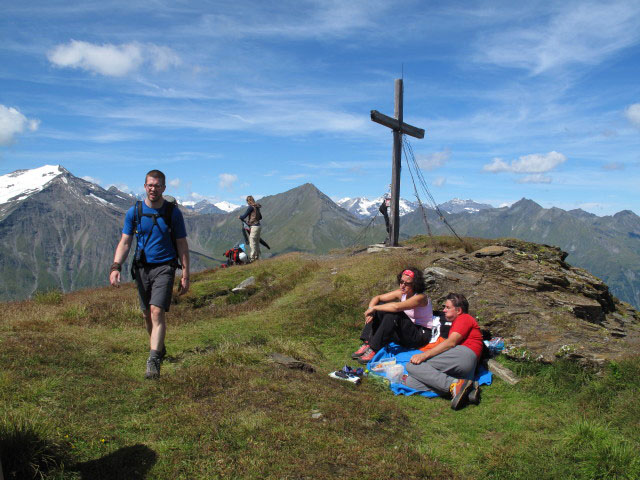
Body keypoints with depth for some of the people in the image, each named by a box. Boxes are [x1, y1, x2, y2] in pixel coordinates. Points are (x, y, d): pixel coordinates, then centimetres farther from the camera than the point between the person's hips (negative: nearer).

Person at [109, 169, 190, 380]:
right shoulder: (134, 212, 2)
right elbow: (125, 242, 2)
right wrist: (116, 267, -14)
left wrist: (185, 275, -3)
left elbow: (182, 245, 1)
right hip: (142, 268, 3)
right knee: (147, 314, 12)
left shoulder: (173, 212, -3)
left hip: (164, 267, -3)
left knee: (157, 311, -17)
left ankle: (154, 360, -16)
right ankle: (159, 347, 35)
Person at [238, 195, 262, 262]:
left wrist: (239, 217, 9)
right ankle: (257, 257, 19)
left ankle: (252, 258, -1)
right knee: (257, 242, 13)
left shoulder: (251, 207, -13)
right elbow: (260, 217, 23)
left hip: (254, 227, -9)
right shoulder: (257, 207, 12)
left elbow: (244, 216, -11)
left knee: (252, 243, -4)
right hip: (258, 226, 9)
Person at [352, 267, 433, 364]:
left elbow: (396, 307, -38)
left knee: (393, 313, -31)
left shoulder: (420, 297, -22)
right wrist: (370, 310, -18)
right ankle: (367, 344, -14)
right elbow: (377, 298, 3)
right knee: (380, 307, -6)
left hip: (421, 334, -8)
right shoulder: (401, 293, 0)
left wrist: (374, 308, -28)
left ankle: (374, 349, -27)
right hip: (405, 332, 8)